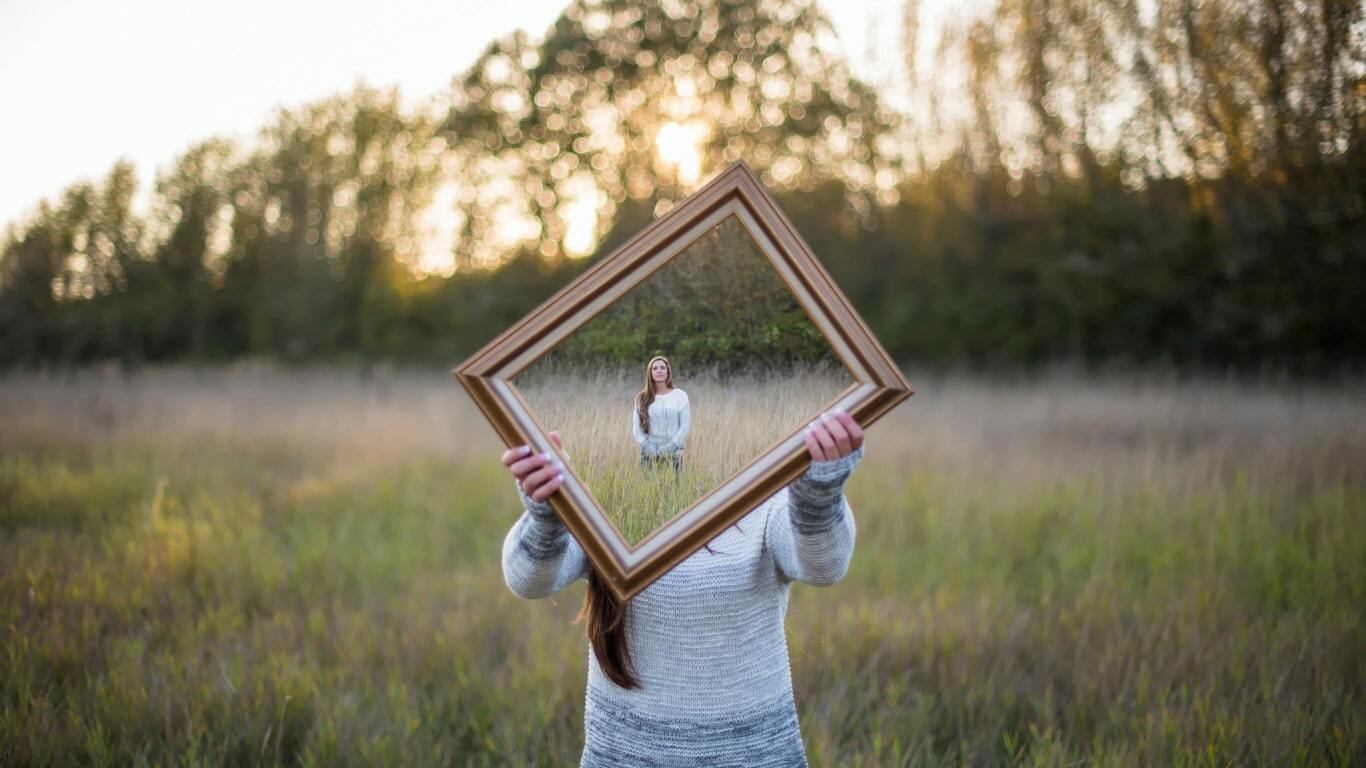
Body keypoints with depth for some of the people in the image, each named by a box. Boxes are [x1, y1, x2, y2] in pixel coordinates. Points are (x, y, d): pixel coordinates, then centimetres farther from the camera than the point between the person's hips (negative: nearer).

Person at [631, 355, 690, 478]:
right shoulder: (642, 398, 9)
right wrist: (646, 447, -8)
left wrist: (670, 447, -10)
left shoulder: (680, 395, 4)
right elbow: (636, 427, 6)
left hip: (673, 455, -1)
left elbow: (685, 426, 0)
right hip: (649, 455, 1)